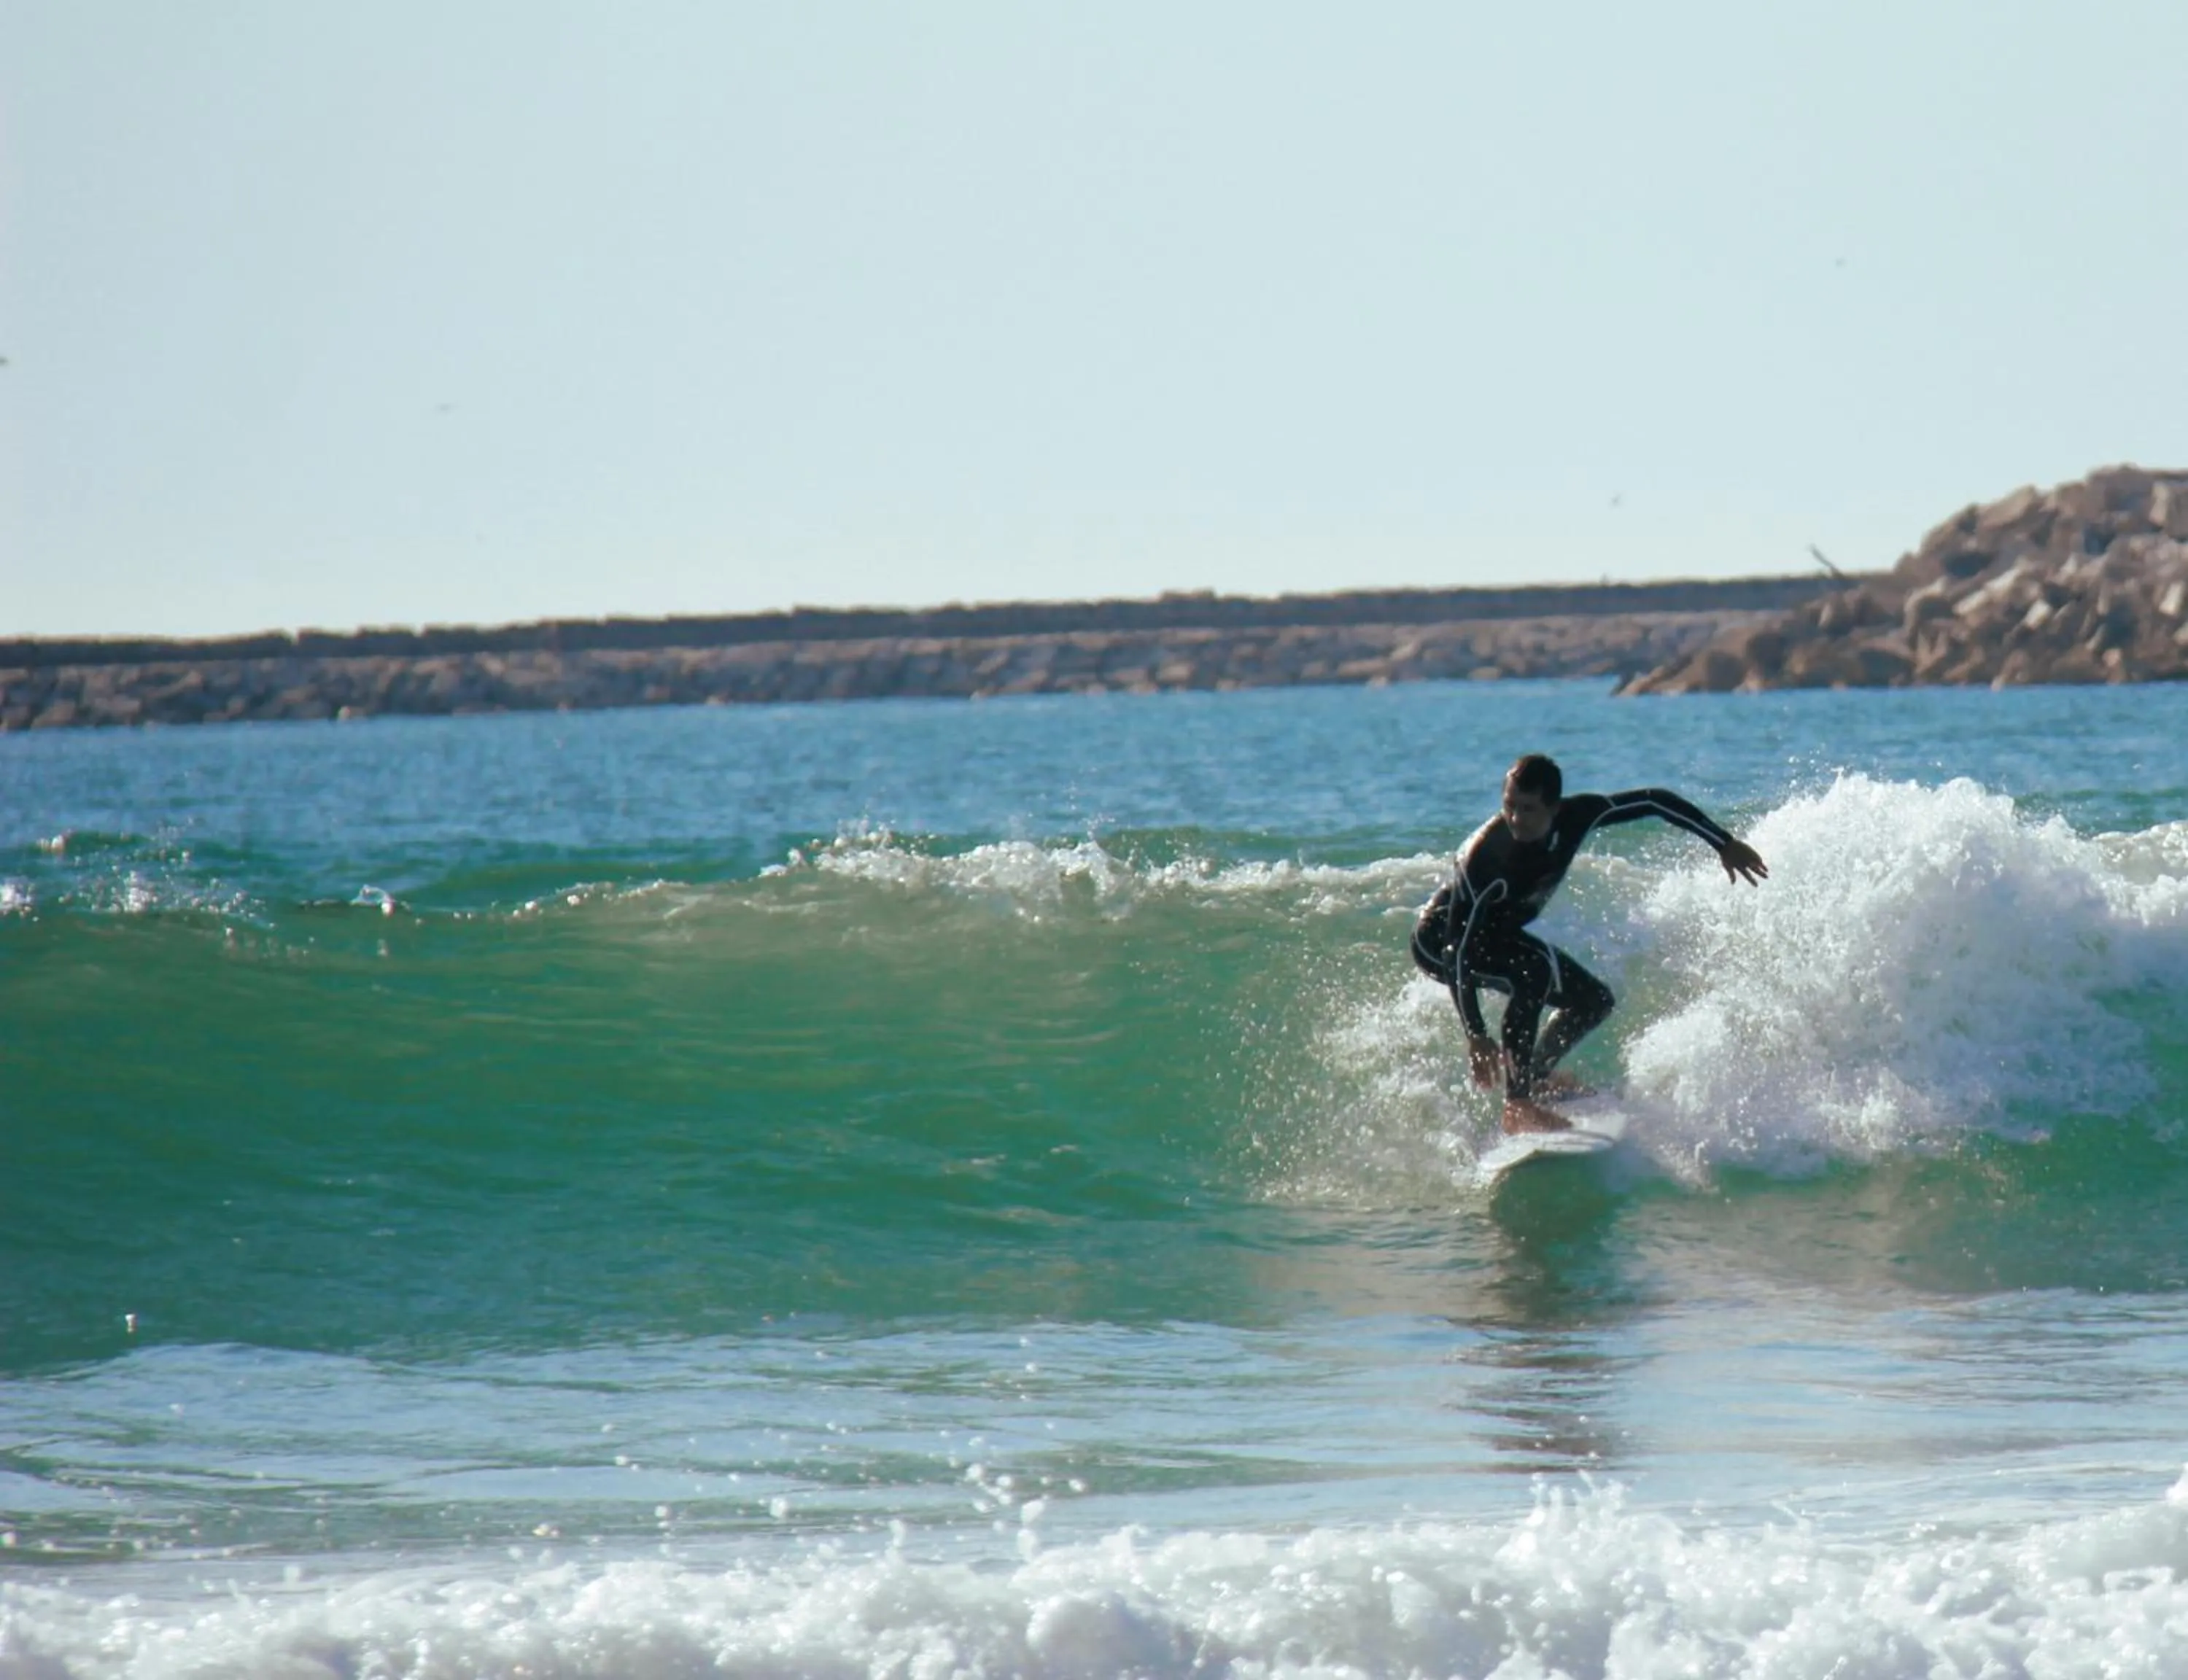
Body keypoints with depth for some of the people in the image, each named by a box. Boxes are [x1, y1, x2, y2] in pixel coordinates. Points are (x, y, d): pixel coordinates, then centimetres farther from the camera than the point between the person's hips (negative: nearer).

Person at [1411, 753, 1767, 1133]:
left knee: (1594, 1002, 7)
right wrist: (1475, 1036, -39)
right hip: (1440, 940, -8)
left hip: (1498, 934, 8)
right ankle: (1517, 1105, -30)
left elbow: (1655, 801, -8)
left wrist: (1724, 843, -7)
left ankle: (1534, 1077, 25)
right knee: (1533, 971, -34)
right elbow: (1458, 949, -36)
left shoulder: (1575, 818, -22)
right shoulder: (1485, 860, -38)